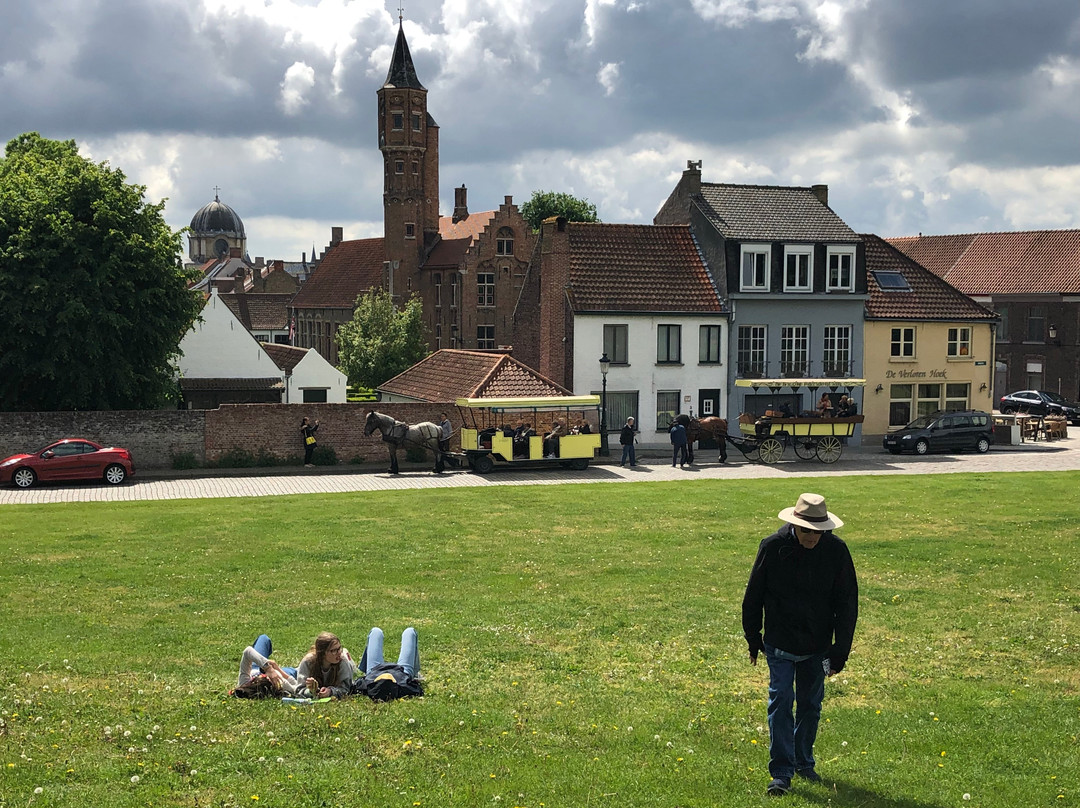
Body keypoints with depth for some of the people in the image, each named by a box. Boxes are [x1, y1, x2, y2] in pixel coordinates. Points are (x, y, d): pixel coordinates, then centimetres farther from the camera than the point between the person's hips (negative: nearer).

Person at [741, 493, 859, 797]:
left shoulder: (836, 551, -11)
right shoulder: (773, 547, -14)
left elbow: (847, 603, -3)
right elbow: (753, 596, -1)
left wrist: (841, 650, -5)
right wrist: (753, 638, 6)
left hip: (817, 646, 2)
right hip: (780, 645, -2)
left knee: (811, 705, 13)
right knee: (781, 702, -7)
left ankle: (804, 763, 32)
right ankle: (781, 773, -3)